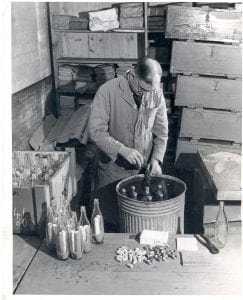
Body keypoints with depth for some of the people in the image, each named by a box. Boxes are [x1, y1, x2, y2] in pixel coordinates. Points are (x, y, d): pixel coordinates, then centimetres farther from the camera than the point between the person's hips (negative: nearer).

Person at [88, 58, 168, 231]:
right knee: (111, 223, 11)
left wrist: (156, 159, -10)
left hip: (144, 170, 3)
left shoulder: (156, 93, -5)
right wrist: (122, 150, -29)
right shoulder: (108, 91, -17)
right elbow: (96, 131, -18)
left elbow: (161, 132, 3)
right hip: (113, 170, -3)